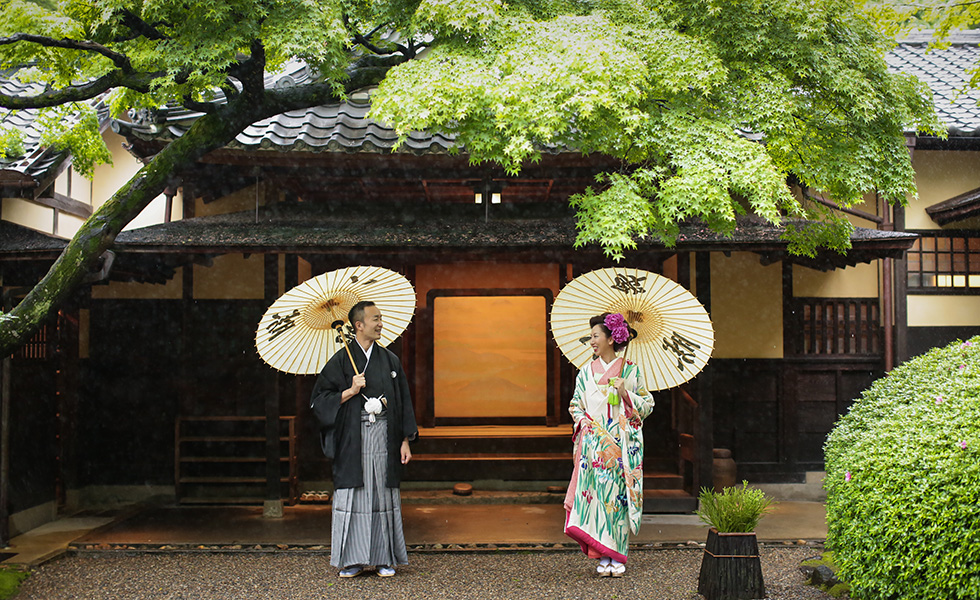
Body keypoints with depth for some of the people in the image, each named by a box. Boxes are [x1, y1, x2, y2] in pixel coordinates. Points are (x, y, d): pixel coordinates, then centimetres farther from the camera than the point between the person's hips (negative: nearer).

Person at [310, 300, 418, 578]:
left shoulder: (390, 360, 9)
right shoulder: (341, 361, 1)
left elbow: (404, 402, 10)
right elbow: (319, 399, 0)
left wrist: (405, 441, 4)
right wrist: (350, 392, -12)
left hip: (384, 438, 2)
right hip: (353, 439, -2)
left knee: (384, 496, 3)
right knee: (353, 497, -2)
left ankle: (385, 558, 11)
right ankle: (354, 559, 8)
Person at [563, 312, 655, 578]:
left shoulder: (631, 370, 2)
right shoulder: (587, 371, 9)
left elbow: (647, 405, 4)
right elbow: (575, 405, 16)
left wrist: (625, 394, -11)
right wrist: (584, 422, -3)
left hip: (623, 443, -2)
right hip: (594, 443, 2)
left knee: (619, 494, -4)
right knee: (596, 493, -5)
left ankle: (618, 557, 5)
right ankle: (603, 557, 2)